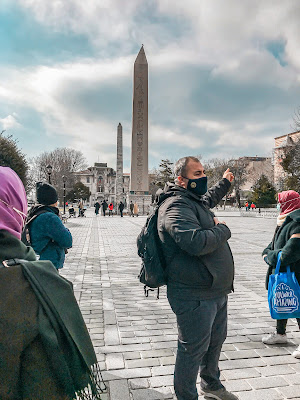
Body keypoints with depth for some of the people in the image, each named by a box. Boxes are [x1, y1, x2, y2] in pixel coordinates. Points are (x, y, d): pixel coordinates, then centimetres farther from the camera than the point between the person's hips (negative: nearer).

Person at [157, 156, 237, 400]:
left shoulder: (196, 201, 13)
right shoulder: (175, 206, -22)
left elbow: (209, 199, 39)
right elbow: (196, 242, -37)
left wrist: (225, 183, 51)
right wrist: (222, 230, -19)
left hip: (216, 291, 11)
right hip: (195, 296, -11)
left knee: (215, 342, 27)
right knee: (193, 350, 6)